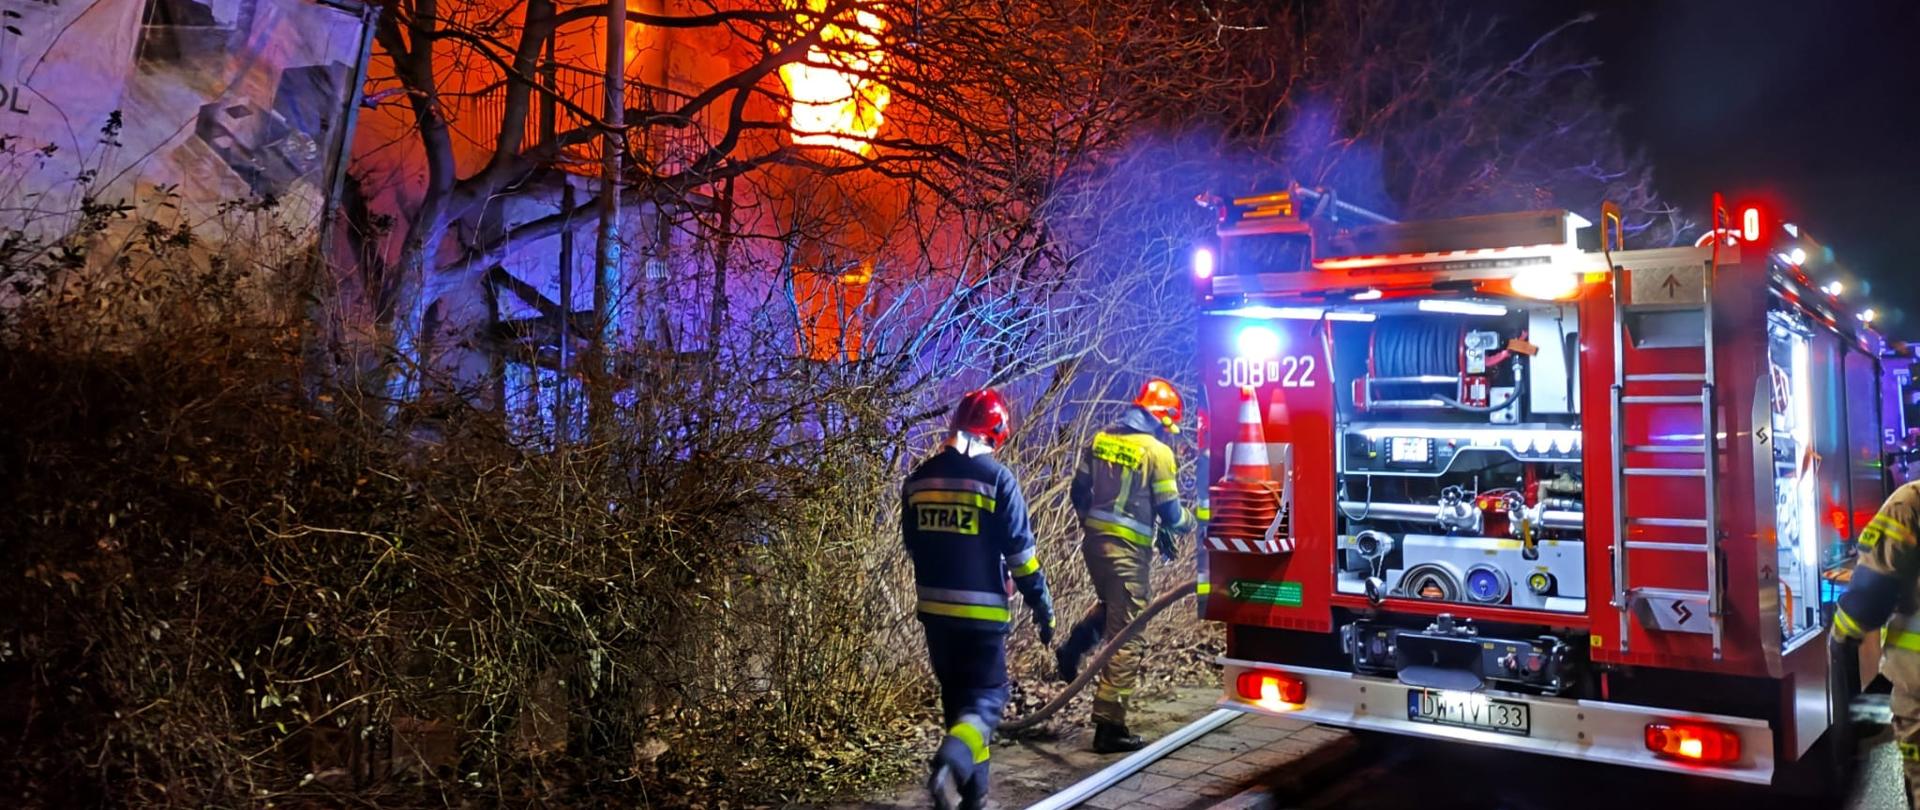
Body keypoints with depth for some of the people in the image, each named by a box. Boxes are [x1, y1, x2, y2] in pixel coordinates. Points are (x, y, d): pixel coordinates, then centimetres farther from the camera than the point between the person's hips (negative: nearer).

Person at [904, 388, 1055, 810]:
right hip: (981, 611, -5)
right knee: (986, 697, 3)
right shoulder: (996, 479, -12)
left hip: (934, 609, 5)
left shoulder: (918, 479, 4)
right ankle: (951, 762, -23)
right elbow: (1021, 554, -10)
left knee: (956, 696, 18)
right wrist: (1043, 609, -1)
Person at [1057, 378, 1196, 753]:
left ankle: (1072, 649, 19)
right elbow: (1170, 513, -8)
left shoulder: (1100, 440, 7)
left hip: (1093, 540, 7)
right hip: (1128, 550, -7)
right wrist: (1190, 523, 14)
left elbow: (1079, 492, 14)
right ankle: (1109, 726, 2)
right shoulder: (1157, 451, -11)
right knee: (1124, 637, -1)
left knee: (1111, 603, 35)